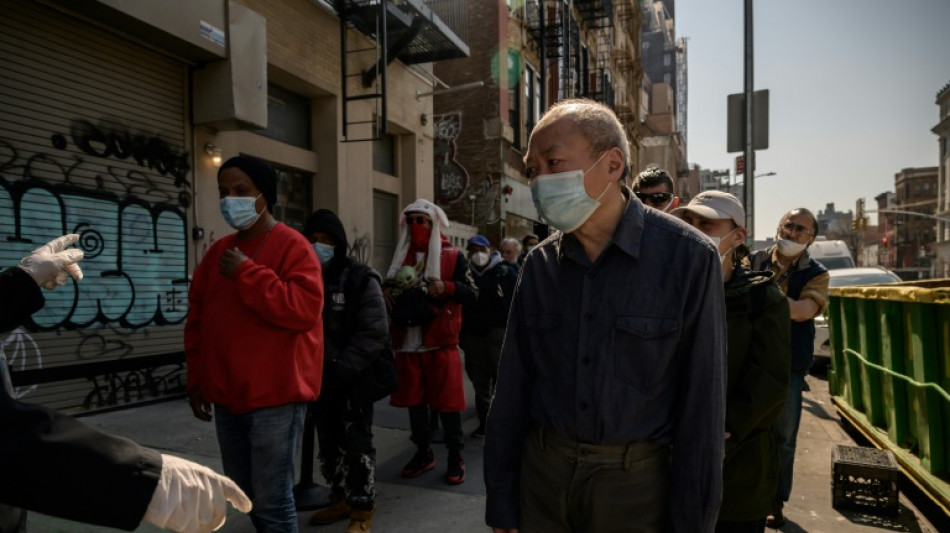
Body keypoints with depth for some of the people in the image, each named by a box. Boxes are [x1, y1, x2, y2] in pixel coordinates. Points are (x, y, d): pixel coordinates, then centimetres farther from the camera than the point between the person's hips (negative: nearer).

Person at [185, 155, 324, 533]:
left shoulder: (292, 246, -10)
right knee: (245, 495, 20)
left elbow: (303, 309, -24)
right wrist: (197, 379, 14)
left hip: (274, 397, -7)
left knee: (271, 499, -2)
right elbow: (197, 321, 17)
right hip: (227, 396, 8)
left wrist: (247, 274, -20)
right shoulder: (218, 252, 13)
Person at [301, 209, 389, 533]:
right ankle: (340, 499, 35)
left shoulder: (361, 280, -11)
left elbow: (373, 335, -17)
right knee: (329, 443, 17)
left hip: (356, 377, -5)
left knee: (357, 444, 3)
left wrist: (340, 370, -22)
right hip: (319, 379, 6)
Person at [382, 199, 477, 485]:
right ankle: (423, 452, 27)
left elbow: (471, 292, -6)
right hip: (407, 342, 5)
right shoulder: (402, 256, 14)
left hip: (440, 341, -5)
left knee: (448, 399, 0)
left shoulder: (453, 256, -1)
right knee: (414, 398, 12)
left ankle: (456, 457, 13)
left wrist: (446, 287, -23)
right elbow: (390, 286, 23)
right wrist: (385, 290, 0)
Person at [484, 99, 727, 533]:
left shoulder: (688, 257, -13)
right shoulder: (539, 265, -2)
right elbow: (512, 391, 1)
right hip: (543, 475, 3)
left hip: (636, 481, -3)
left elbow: (701, 404, -11)